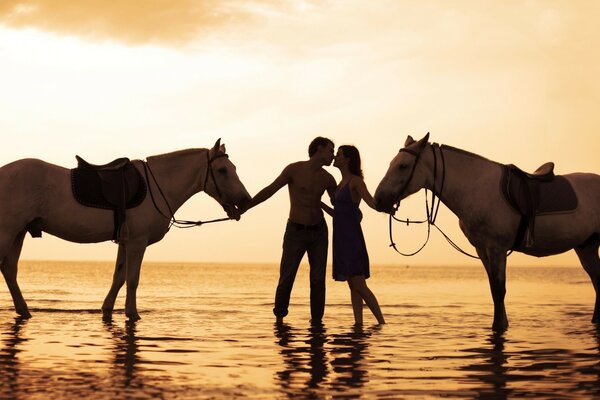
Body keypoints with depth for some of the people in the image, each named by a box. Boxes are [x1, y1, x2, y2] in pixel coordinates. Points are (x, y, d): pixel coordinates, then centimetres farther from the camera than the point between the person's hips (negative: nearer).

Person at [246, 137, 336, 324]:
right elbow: (269, 190, -12)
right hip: (295, 231, -4)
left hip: (319, 232, 4)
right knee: (286, 277, -6)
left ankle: (316, 320, 7)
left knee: (318, 279, -1)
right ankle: (279, 317, 11)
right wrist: (244, 206, -19)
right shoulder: (294, 169, -10)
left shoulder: (327, 179, 3)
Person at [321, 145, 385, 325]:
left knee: (359, 286, -10)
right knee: (353, 286, 6)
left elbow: (373, 204, -22)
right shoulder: (341, 184, 17)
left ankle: (382, 323, -6)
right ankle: (358, 324, 6)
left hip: (352, 239, -9)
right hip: (341, 239, 9)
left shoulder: (356, 181, -8)